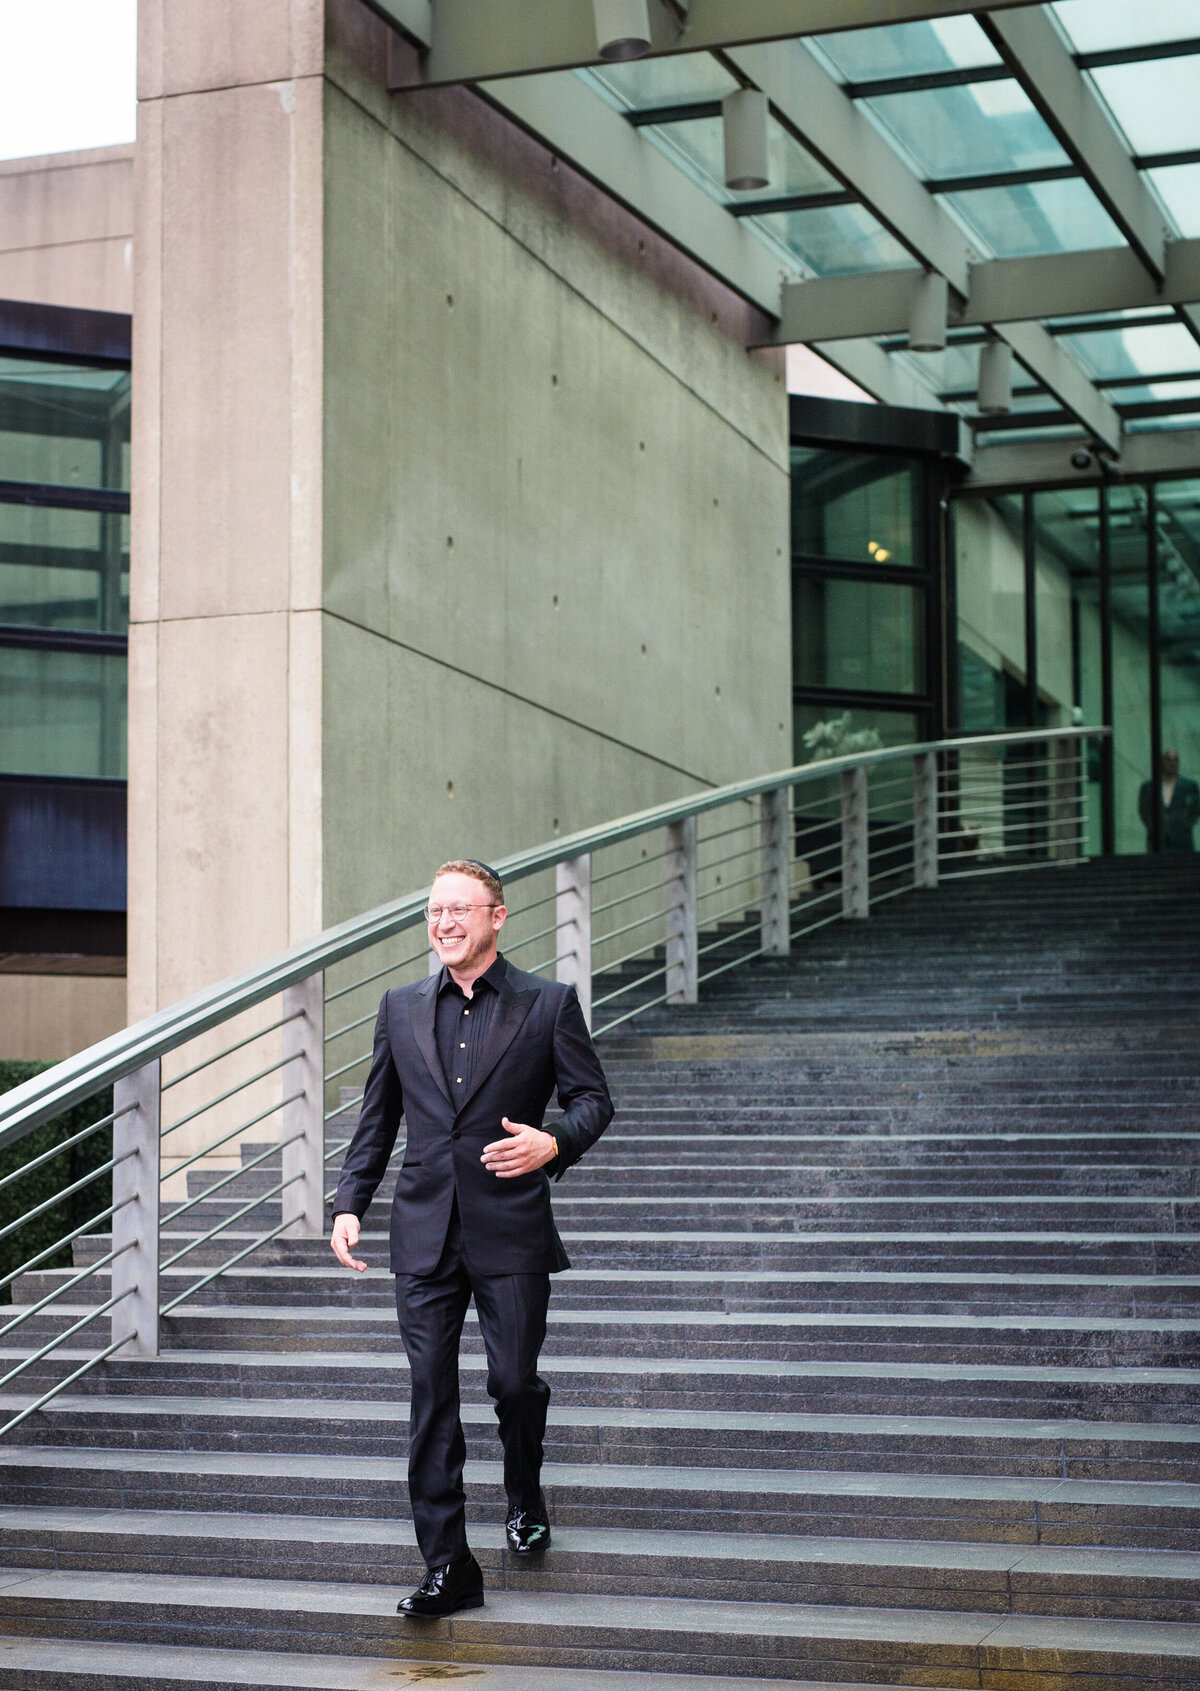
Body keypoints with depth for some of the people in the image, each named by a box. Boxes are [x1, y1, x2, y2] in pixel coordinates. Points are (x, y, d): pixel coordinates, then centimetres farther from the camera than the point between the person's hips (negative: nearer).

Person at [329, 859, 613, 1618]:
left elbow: (594, 1096, 3)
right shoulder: (402, 1008, 11)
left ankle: (526, 1500, 37)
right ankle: (446, 1567, 3)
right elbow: (378, 1116, 15)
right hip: (425, 1232, 3)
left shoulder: (548, 1005, 1)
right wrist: (351, 1203, 6)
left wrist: (554, 1144, -17)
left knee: (515, 1381, 5)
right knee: (431, 1395, -1)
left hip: (511, 1231, -2)